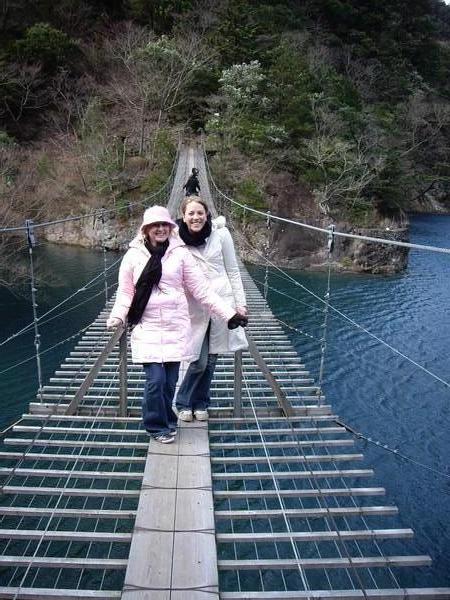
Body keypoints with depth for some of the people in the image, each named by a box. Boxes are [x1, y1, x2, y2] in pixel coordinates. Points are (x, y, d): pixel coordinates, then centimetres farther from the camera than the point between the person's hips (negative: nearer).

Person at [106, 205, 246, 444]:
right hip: (148, 328, -1)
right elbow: (125, 293, 4)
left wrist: (228, 314, -2)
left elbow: (201, 290, 2)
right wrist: (115, 319, -13)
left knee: (170, 381, 7)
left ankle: (166, 421, 32)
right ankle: (157, 426, 16)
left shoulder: (180, 253, 2)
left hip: (175, 326, 1)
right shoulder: (134, 255, 1)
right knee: (155, 380, -8)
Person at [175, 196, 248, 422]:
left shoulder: (220, 234, -2)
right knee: (199, 361, -5)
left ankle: (200, 404, 28)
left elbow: (233, 272, 5)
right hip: (195, 307, -1)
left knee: (210, 360, 8)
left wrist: (240, 303, 2)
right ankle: (184, 403, 19)